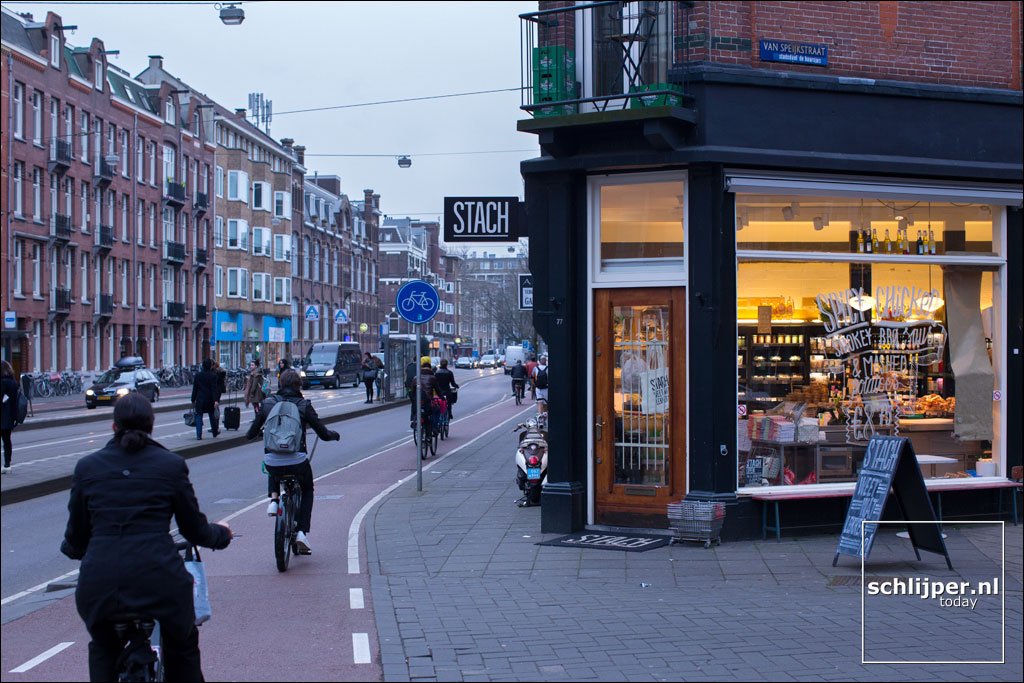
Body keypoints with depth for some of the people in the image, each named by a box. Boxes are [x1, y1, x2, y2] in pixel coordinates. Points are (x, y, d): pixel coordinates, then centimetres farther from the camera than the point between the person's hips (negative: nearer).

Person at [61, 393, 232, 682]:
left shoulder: (87, 467, 7)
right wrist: (221, 534, 33)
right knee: (182, 648, 27)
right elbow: (195, 529, 11)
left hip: (99, 581, 1)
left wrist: (71, 548, 38)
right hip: (159, 579, -1)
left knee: (103, 649, 30)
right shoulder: (172, 465, 3)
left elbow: (76, 536, 14)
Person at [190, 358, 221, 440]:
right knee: (212, 416, 16)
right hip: (210, 400, 0)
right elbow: (214, 389, -13)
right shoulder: (213, 375, -8)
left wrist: (193, 400, 7)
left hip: (200, 399, 0)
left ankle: (199, 435, -7)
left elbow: (194, 389, 2)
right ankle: (215, 432, 31)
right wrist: (216, 400, -16)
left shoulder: (198, 375, -1)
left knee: (198, 417, 1)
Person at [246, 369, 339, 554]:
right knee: (307, 490, 27)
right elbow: (324, 434, 2)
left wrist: (249, 434, 35)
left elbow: (251, 433, 10)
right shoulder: (304, 405, 0)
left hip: (272, 462, 2)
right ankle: (302, 532, 12)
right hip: (297, 461, -2)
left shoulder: (268, 403, 5)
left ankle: (273, 499, 14)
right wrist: (335, 435, 25)